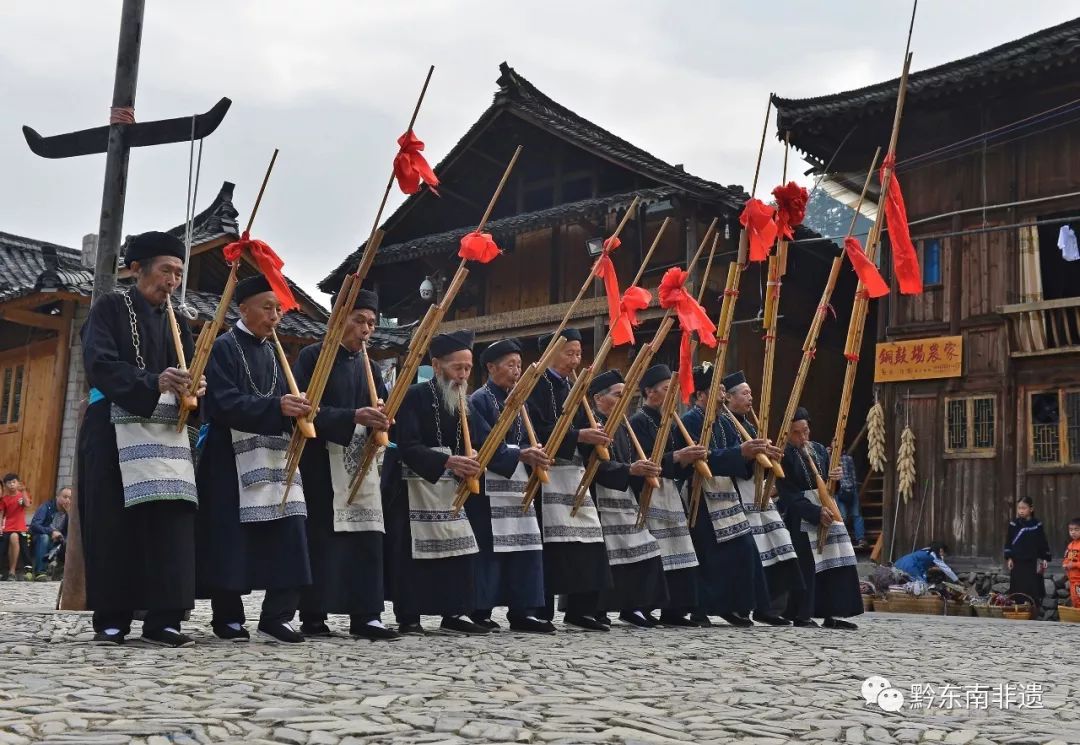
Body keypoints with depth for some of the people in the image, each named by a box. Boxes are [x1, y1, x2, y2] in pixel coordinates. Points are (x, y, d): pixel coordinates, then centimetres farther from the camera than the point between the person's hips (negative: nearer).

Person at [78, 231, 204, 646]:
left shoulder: (176, 322, 18)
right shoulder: (111, 308, 2)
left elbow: (187, 373, 12)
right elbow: (99, 363, -13)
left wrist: (194, 388, -13)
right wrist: (153, 383, -28)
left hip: (166, 430, 5)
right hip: (115, 428, -4)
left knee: (171, 517, -6)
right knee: (114, 521, -5)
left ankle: (162, 618, -6)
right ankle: (111, 618, 1)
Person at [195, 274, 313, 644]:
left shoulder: (273, 352, 17)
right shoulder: (224, 347, -3)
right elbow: (225, 403, -17)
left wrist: (299, 410, -8)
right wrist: (277, 407, -27)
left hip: (275, 456, 6)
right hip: (232, 459, -6)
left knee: (287, 536, -3)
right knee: (232, 539, -4)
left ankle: (276, 616, 3)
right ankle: (228, 618, 8)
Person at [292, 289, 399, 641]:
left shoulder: (369, 366, 17)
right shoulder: (313, 356, -3)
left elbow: (382, 408, 15)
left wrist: (381, 422, -10)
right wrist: (354, 417, -23)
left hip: (361, 461, 6)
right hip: (321, 461, -6)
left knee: (367, 536, 0)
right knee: (320, 537, -4)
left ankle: (366, 616, 2)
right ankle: (313, 617, 4)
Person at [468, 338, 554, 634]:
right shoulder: (480, 399, -6)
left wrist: (534, 454, -3)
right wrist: (520, 453, -23)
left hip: (516, 480, 8)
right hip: (489, 482, -8)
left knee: (524, 544, 4)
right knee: (488, 546, -7)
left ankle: (521, 610, 7)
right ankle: (480, 611, 1)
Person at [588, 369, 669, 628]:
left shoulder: (621, 427, 21)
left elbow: (632, 459, 17)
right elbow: (598, 465, -20)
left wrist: (644, 470, -2)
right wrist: (629, 470, -27)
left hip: (626, 499, 9)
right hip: (601, 500, -9)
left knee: (642, 553, 4)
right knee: (604, 557, -10)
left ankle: (633, 607, 11)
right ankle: (596, 610, -1)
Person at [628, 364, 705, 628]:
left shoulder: (668, 422, 18)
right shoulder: (639, 421, -6)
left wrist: (692, 457, -1)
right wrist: (677, 456, -19)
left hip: (669, 492, 8)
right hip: (648, 494, -8)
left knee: (677, 555, 5)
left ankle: (673, 610, 9)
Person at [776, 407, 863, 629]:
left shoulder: (819, 450, 10)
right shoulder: (784, 456, -8)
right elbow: (789, 495, -13)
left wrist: (835, 479, -8)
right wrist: (816, 512, -19)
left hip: (826, 510, 6)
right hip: (801, 517, -6)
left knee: (837, 563, 1)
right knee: (807, 565, -9)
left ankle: (832, 614, 5)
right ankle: (802, 615, 0)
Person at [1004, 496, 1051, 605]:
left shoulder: (1037, 525, 1)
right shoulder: (1013, 524, 2)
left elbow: (1043, 543, 5)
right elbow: (1008, 542, 4)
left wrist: (1045, 559, 0)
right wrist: (1008, 558, -3)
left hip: (1033, 563, 0)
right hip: (1017, 562, 0)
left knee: (1033, 591, 1)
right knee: (1017, 591, 1)